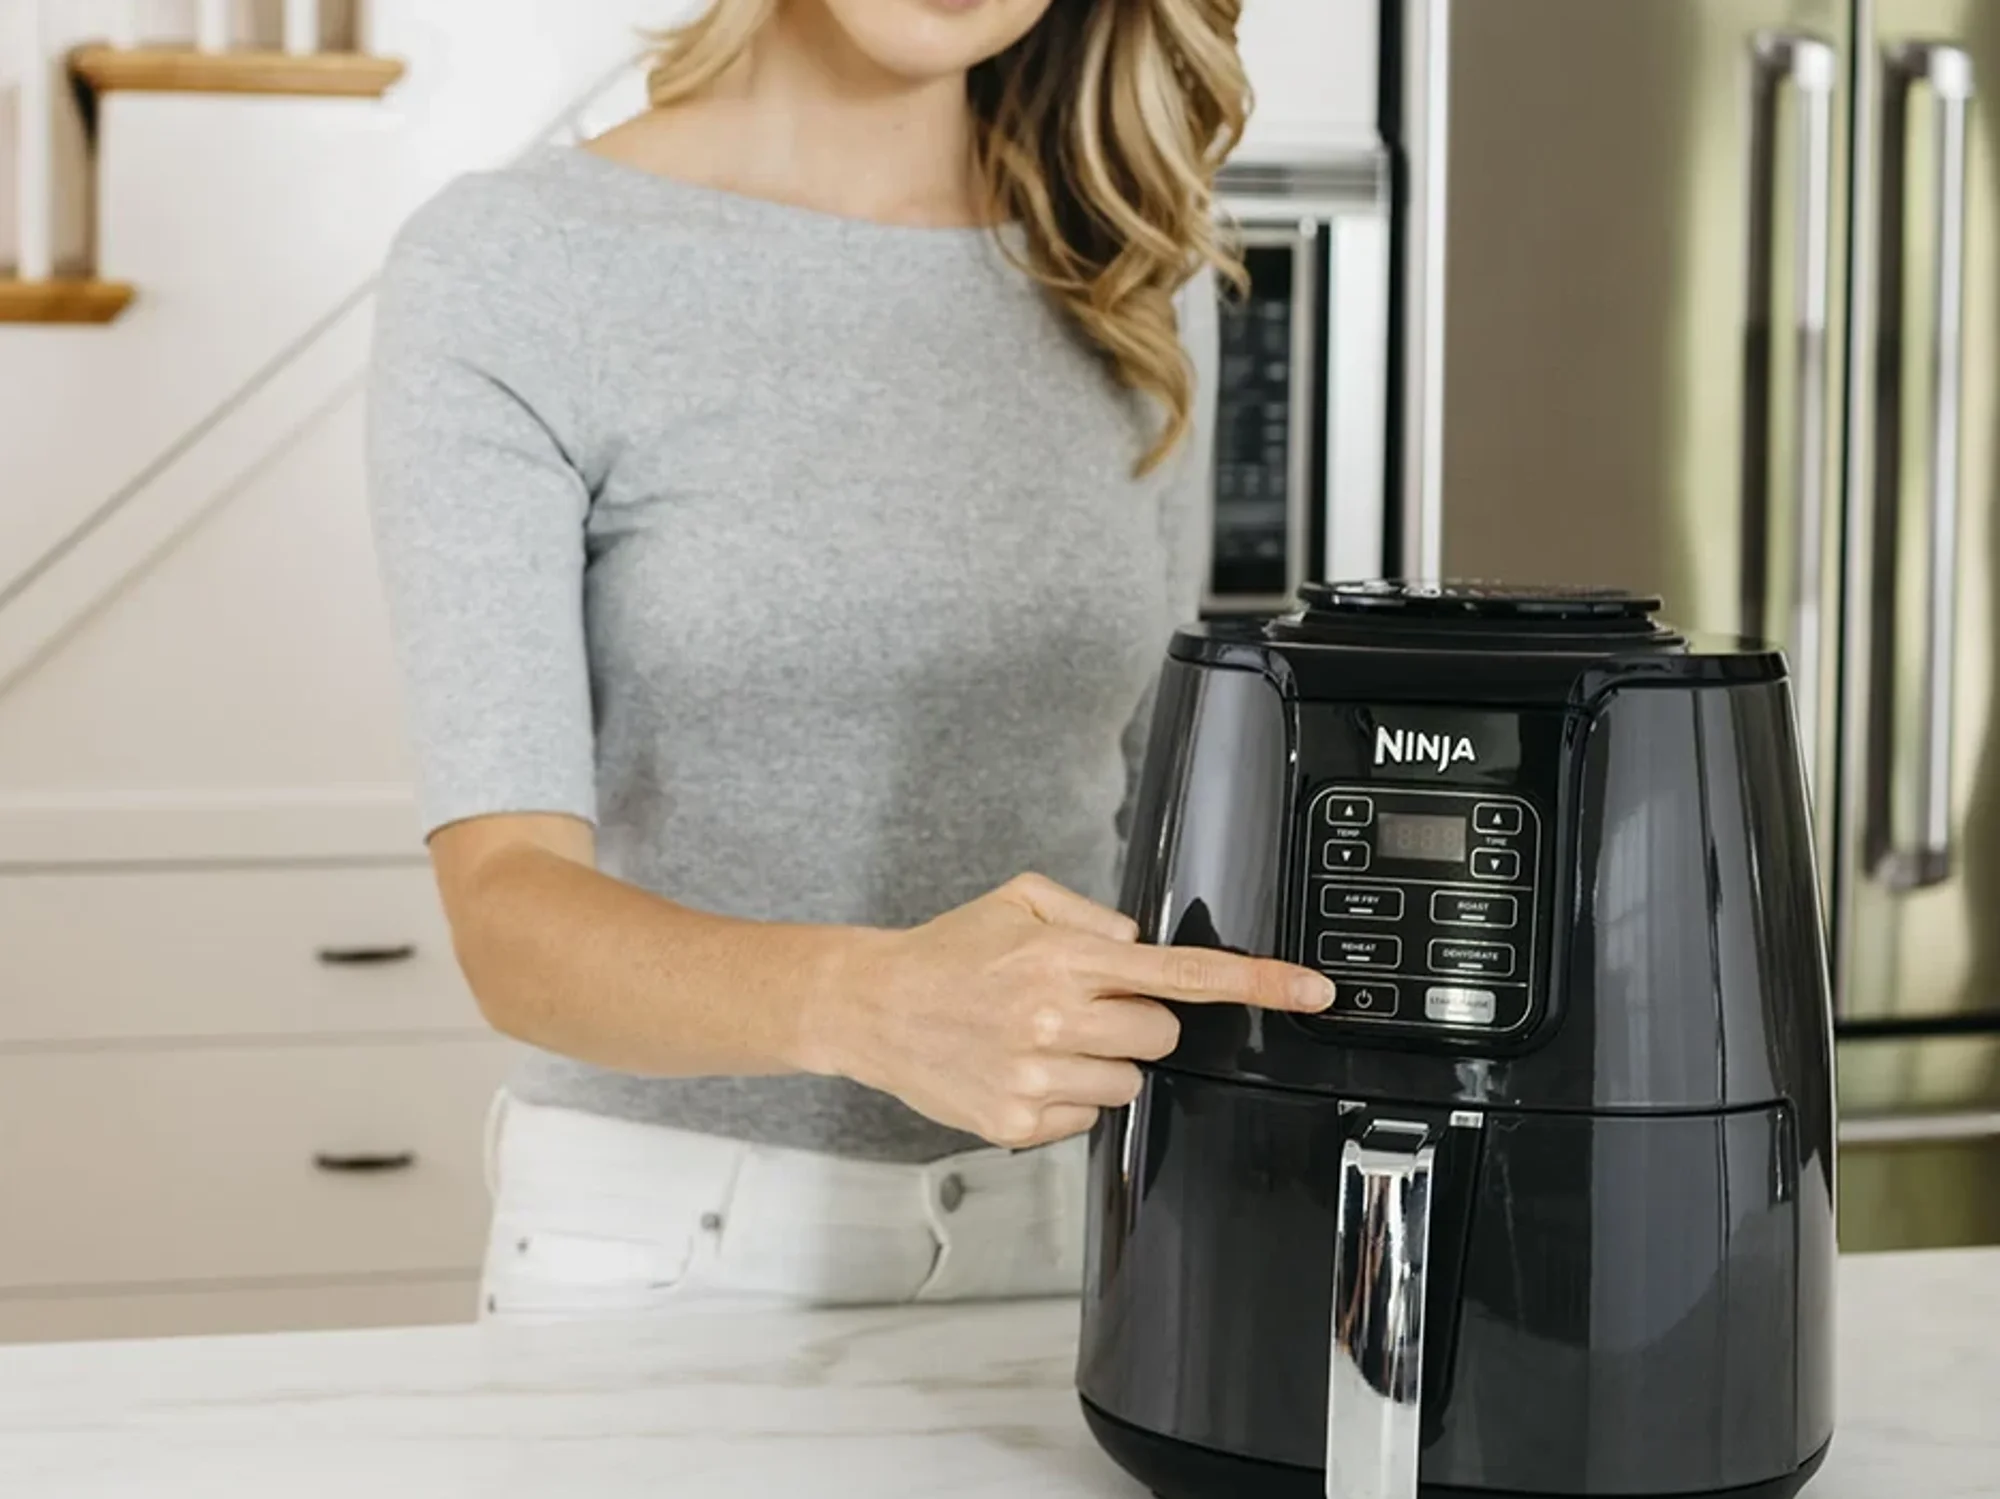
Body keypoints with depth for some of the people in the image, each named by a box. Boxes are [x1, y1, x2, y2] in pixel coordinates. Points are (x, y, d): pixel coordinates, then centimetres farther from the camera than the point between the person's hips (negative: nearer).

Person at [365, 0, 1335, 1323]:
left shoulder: (1131, 283, 7)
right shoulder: (507, 271, -6)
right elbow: (509, 913, -15)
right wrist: (873, 1001, -33)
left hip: (1066, 1240, 3)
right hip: (665, 1254, -2)